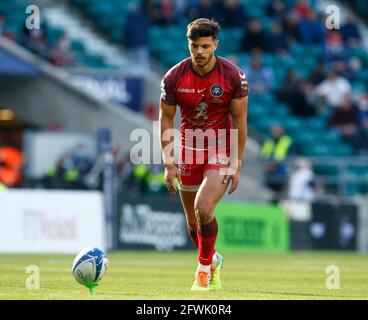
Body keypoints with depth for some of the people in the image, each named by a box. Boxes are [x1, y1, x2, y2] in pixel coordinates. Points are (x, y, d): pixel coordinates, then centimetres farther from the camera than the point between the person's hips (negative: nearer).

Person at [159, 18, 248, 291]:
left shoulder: (233, 76, -13)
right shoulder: (174, 77, -10)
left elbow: (240, 120, -6)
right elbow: (166, 119, 0)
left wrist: (236, 165, -9)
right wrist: (169, 163, -5)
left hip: (221, 149, -3)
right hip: (190, 151, 3)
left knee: (204, 209, -22)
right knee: (193, 221, 9)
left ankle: (204, 267, -1)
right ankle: (212, 260, 39)